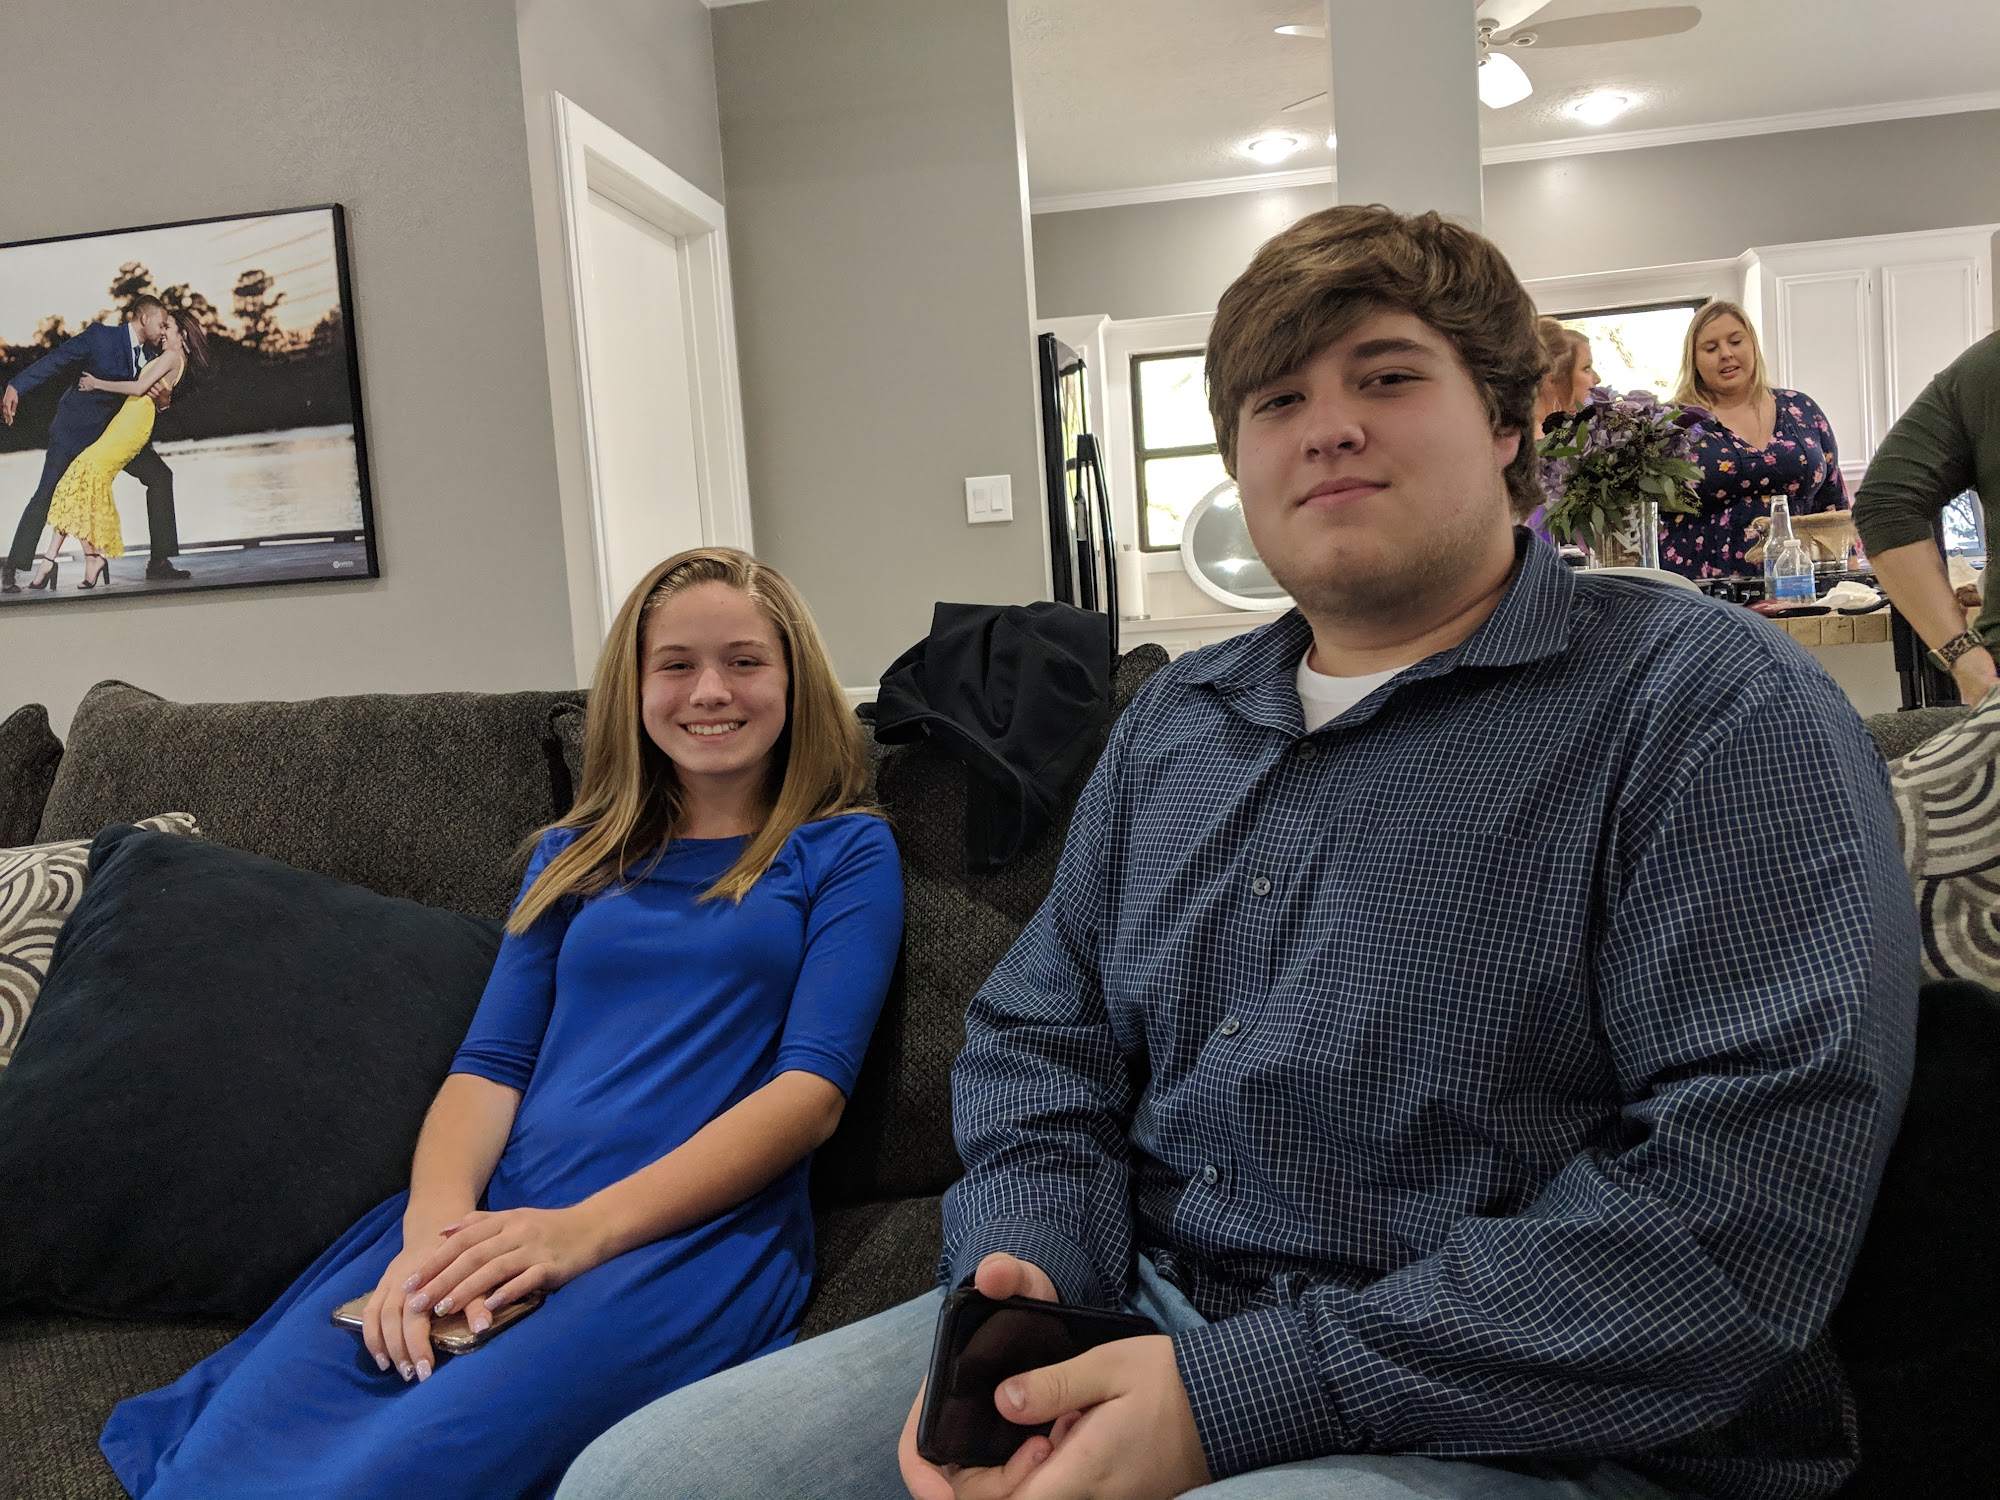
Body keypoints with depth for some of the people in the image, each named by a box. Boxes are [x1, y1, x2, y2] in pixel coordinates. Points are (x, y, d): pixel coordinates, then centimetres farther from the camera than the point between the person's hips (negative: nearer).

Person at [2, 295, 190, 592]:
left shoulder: (150, 353, 2)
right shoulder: (101, 335, -15)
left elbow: (148, 396, 6)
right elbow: (55, 360, -16)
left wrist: (163, 399, -18)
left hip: (116, 431, 6)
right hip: (77, 427, -6)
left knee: (160, 476, -3)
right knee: (47, 494, -8)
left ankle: (159, 562, 1)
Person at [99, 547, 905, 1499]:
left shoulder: (845, 850, 9)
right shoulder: (574, 856, 22)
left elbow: (815, 1084, -3)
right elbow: (491, 1062, 13)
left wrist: (583, 1228, -15)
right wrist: (436, 1218, -11)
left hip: (697, 1230, -3)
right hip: (491, 1221, 4)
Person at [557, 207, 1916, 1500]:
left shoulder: (1715, 707, -8)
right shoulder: (1171, 724, 13)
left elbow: (1748, 1191, -18)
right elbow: (1038, 1038, 14)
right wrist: (1017, 1280, -8)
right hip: (1126, 1325, 6)